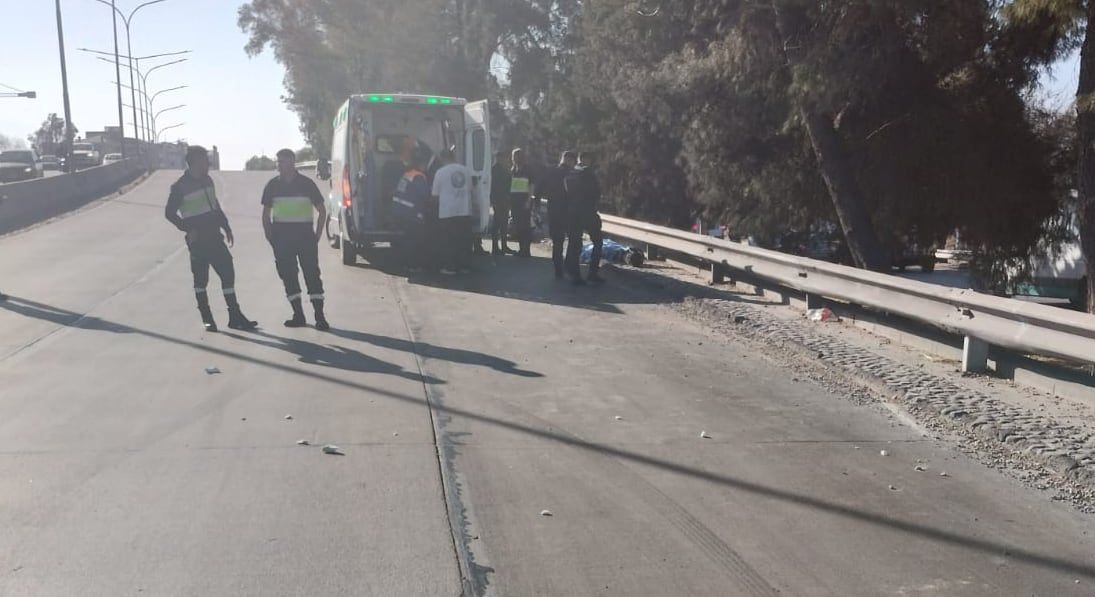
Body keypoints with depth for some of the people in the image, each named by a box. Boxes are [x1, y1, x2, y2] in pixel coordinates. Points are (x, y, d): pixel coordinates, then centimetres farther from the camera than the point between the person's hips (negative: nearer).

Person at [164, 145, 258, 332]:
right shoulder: (180, 186, -9)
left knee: (228, 273, 3)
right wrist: (187, 229, -14)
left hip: (214, 237, 6)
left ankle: (235, 316, 8)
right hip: (197, 240, -6)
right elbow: (169, 212, -6)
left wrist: (225, 226, 15)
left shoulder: (206, 180, 10)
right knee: (200, 278, 3)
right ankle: (207, 319, 13)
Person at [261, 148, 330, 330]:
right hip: (281, 235, 3)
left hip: (305, 233, -3)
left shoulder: (306, 183, 0)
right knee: (287, 274, 3)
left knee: (312, 273, -7)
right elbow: (266, 213, 15)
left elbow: (322, 210, 6)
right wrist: (270, 235, 4)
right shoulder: (273, 185, 7)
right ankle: (298, 315, 12)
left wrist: (317, 235, -1)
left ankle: (320, 316, -6)